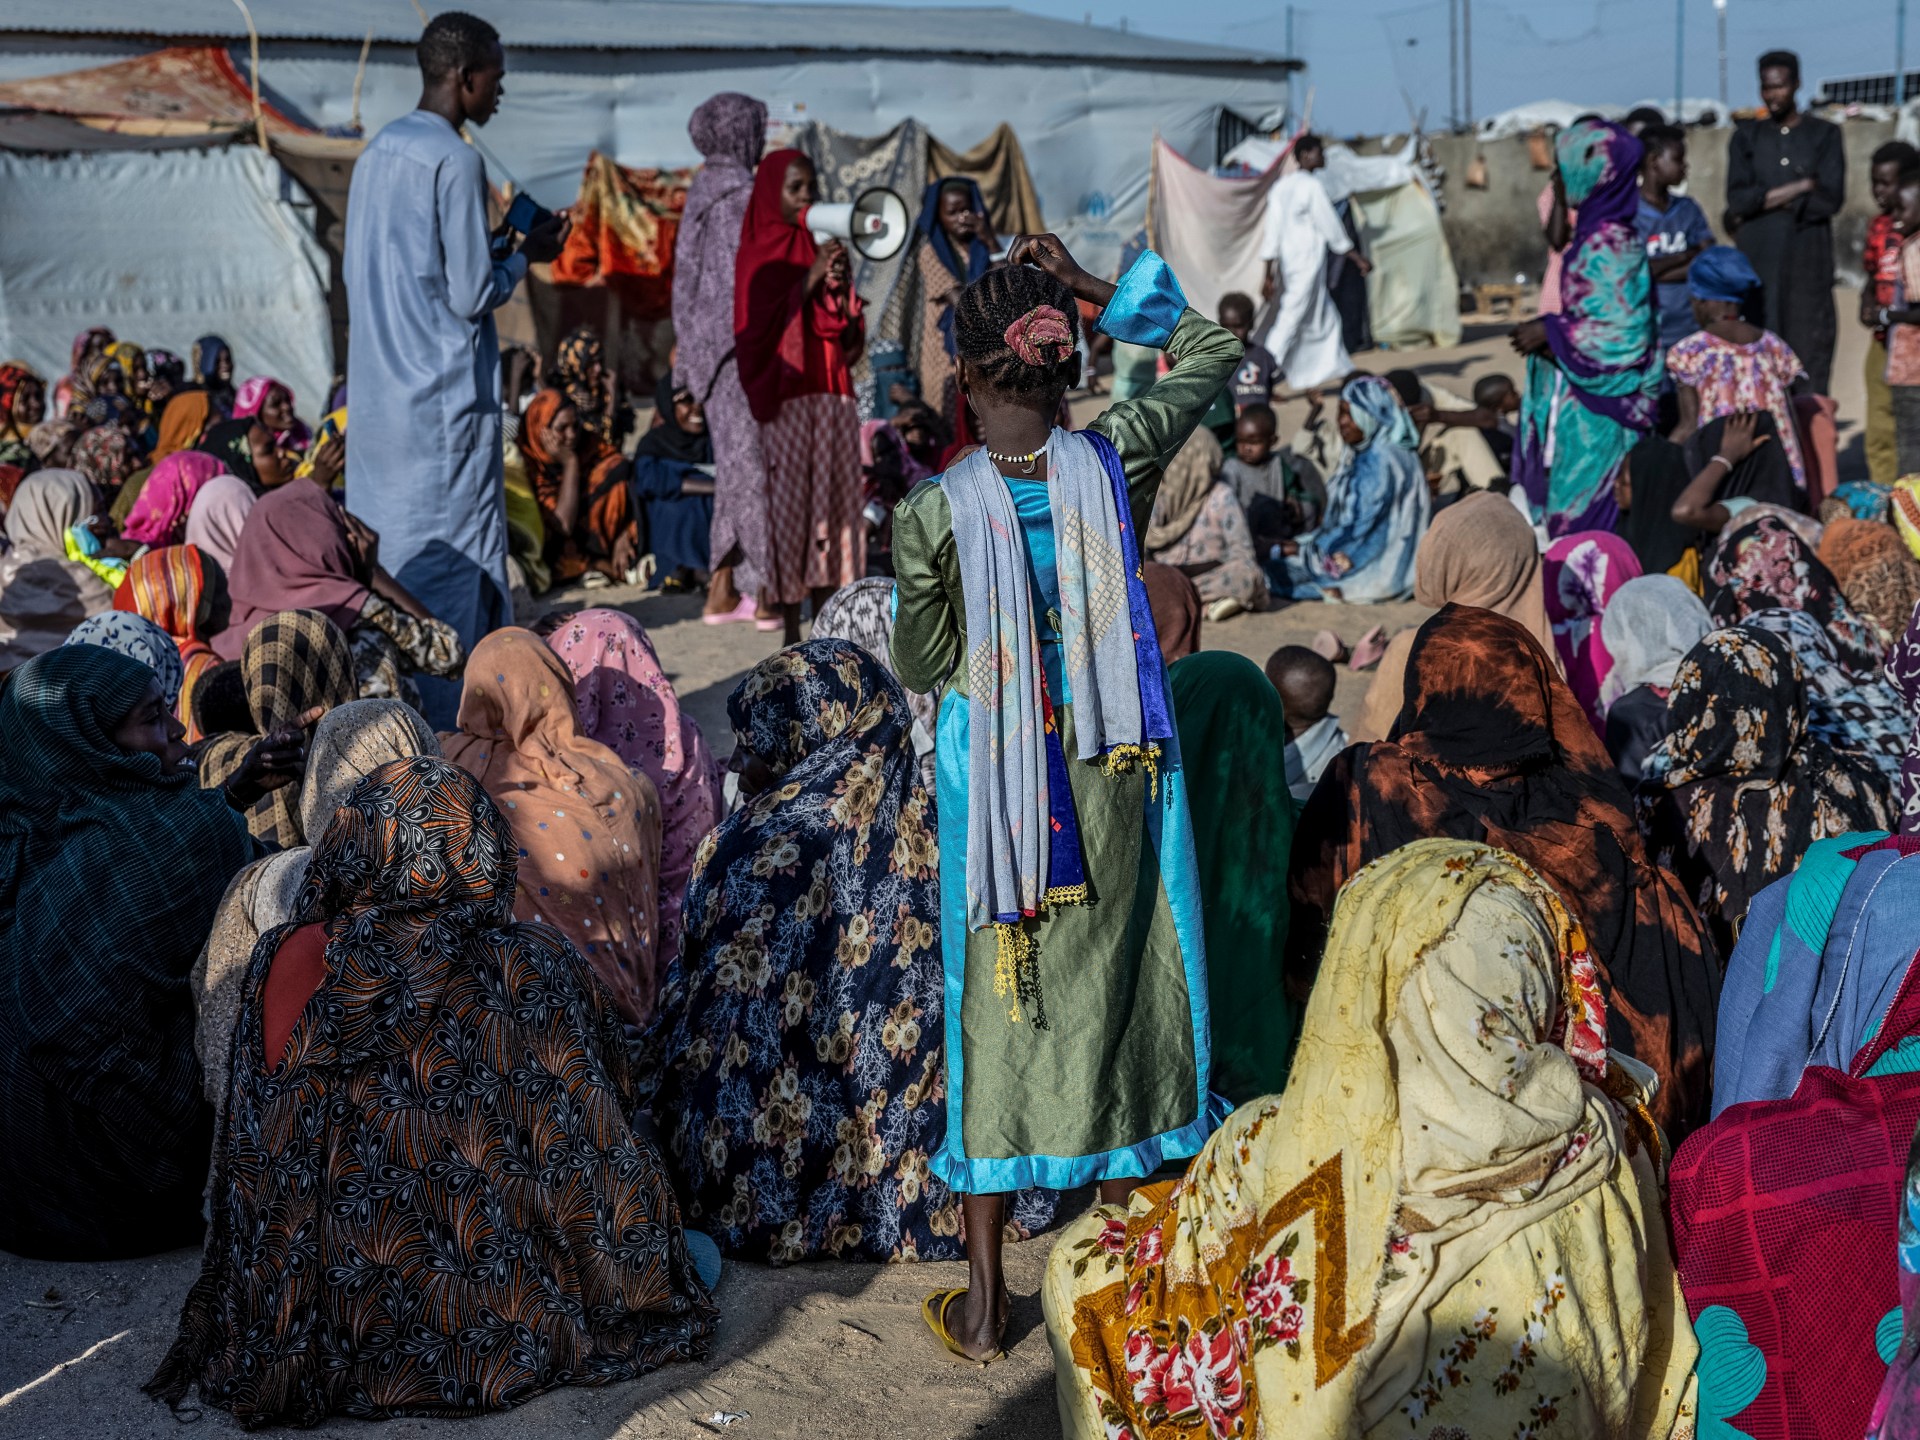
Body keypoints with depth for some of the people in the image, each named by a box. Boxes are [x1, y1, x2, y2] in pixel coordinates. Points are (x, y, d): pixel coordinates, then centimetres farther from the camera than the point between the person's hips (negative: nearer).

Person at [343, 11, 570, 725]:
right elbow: (472, 295, -15)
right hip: (445, 399, -8)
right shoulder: (455, 160, -12)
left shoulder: (375, 153, 13)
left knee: (380, 557, 12)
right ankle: (447, 728, -1)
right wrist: (526, 256, 3)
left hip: (375, 398, 9)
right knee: (454, 566, -4)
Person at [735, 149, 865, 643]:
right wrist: (807, 282, -16)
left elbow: (850, 337, 12)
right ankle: (791, 634, -3)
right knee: (790, 504, -6)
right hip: (785, 395, -5)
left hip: (833, 392, 5)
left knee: (833, 502, 3)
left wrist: (842, 290, -7)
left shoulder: (825, 250, 15)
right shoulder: (758, 257, 0)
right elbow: (754, 328, -12)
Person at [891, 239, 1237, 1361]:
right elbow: (1216, 350, 7)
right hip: (1116, 768, 2)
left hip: (996, 778, -2)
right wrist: (1089, 287, 3)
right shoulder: (1118, 464, -10)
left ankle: (985, 1300, 17)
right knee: (1115, 989, 15)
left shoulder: (934, 516, -16)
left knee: (998, 1004, 9)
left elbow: (923, 669, -2)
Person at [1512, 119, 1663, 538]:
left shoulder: (1609, 244, -18)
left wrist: (1549, 333, -14)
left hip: (1597, 408, -9)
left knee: (1580, 509, -4)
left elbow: (1622, 329, -22)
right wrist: (1545, 332, 6)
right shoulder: (1594, 233, 10)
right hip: (1581, 397, 9)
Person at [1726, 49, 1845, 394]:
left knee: (1811, 343, -4)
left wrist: (1764, 200, -5)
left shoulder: (1824, 135, 9)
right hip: (1758, 258, 1)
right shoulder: (1746, 136, 11)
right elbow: (1737, 200, -2)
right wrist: (1800, 187, -7)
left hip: (1808, 257, -1)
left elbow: (1831, 198, -4)